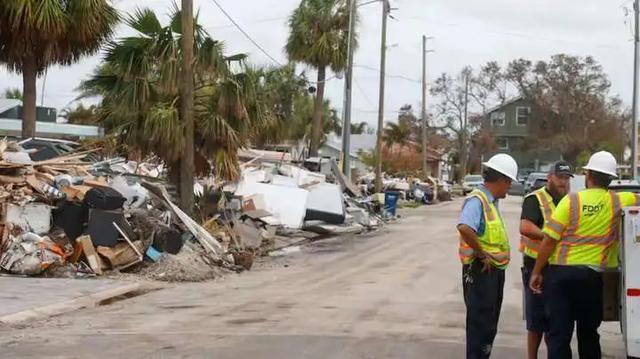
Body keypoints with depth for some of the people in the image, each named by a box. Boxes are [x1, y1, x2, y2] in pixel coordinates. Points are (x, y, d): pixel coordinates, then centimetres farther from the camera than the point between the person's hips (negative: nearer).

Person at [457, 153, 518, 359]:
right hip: (481, 271, -10)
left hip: (494, 271, 10)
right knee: (480, 323, -4)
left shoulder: (491, 201, 11)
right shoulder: (477, 200, -19)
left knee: (489, 324, 19)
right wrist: (482, 254, -27)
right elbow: (464, 228, -37)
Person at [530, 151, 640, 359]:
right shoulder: (619, 202, -3)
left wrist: (536, 272, -2)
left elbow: (549, 240, -9)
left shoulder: (572, 200, -8)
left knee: (558, 334, 0)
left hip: (560, 272, -2)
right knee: (588, 333, 18)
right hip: (592, 275, 2)